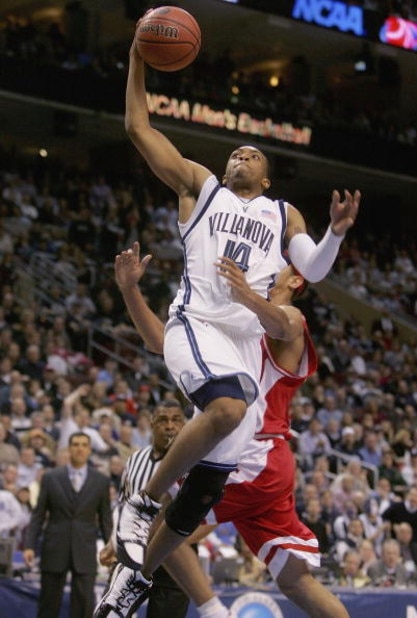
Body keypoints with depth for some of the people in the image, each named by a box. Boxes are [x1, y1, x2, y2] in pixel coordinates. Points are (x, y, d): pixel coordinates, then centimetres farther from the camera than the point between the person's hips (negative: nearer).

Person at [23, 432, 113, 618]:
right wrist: (29, 545, -5)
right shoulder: (50, 478, 5)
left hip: (85, 552, 0)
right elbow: (38, 515, 4)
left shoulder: (101, 481, 6)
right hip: (54, 551, 0)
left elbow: (105, 518, 8)